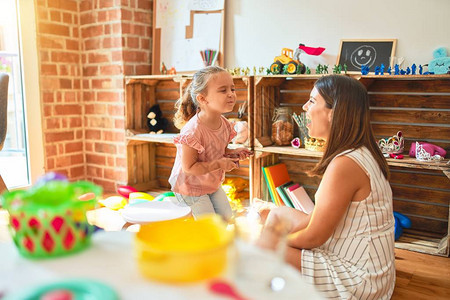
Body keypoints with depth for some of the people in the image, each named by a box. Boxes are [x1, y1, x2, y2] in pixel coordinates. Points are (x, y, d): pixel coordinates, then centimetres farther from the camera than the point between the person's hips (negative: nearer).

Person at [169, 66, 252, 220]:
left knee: (226, 217, 16)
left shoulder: (224, 124, -8)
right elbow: (189, 167, -29)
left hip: (213, 184, 8)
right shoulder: (193, 130, -33)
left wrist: (231, 153, -12)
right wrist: (219, 164, -31)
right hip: (191, 187, -7)